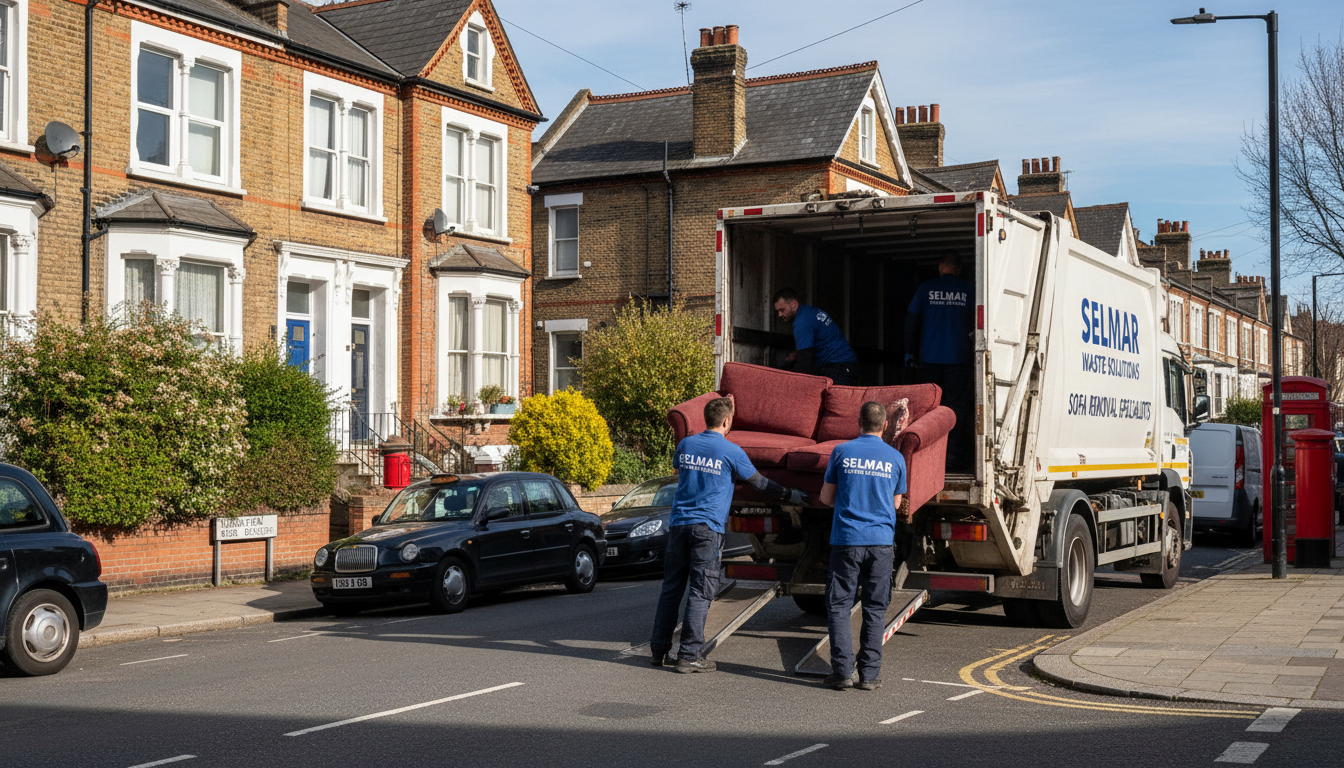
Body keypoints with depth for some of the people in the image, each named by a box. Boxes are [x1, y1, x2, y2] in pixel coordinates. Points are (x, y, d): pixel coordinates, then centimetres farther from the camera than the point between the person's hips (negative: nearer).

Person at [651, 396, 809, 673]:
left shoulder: (686, 444, 10)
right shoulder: (730, 451, -4)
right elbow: (759, 483, 4)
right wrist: (791, 496, 17)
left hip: (679, 523, 5)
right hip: (707, 528, -5)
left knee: (671, 588, 11)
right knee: (700, 592, -2)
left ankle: (659, 650, 15)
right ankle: (689, 656, -3)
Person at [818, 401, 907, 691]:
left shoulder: (842, 452, 0)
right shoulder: (895, 458, 3)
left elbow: (826, 498, 6)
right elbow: (896, 503, 14)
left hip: (847, 539, -1)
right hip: (881, 540, 1)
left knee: (839, 605, 5)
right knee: (875, 609, 7)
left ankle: (842, 671, -1)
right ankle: (869, 674, 7)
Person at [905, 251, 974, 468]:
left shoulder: (926, 288, 2)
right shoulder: (967, 289, 0)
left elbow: (911, 320, 4)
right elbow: (975, 322, 7)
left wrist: (909, 351, 12)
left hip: (930, 358, 1)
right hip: (957, 358, -1)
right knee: (957, 405, 3)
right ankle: (955, 453, 1)